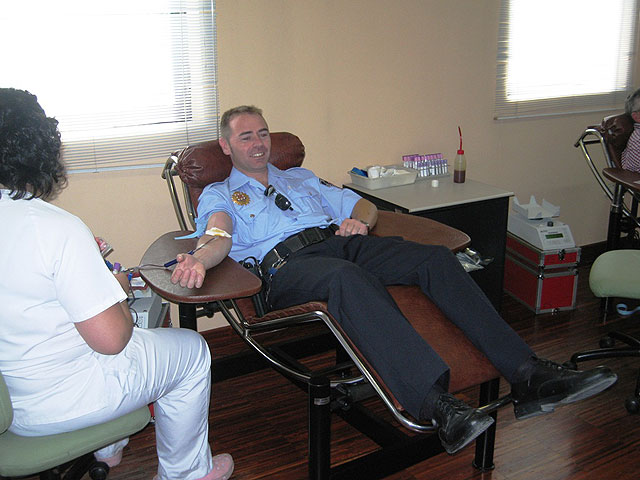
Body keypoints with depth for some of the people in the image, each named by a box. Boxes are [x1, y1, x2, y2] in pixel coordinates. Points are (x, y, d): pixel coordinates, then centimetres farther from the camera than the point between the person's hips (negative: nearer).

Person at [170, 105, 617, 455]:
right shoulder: (218, 195, 21)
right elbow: (219, 234, -3)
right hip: (287, 265, -5)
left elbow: (365, 205, 32)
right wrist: (199, 259, -27)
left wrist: (360, 220, 6)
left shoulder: (301, 178, 35)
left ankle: (527, 375, -30)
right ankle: (436, 403, -53)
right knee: (348, 278, -41)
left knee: (436, 257, -22)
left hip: (343, 244, 5)